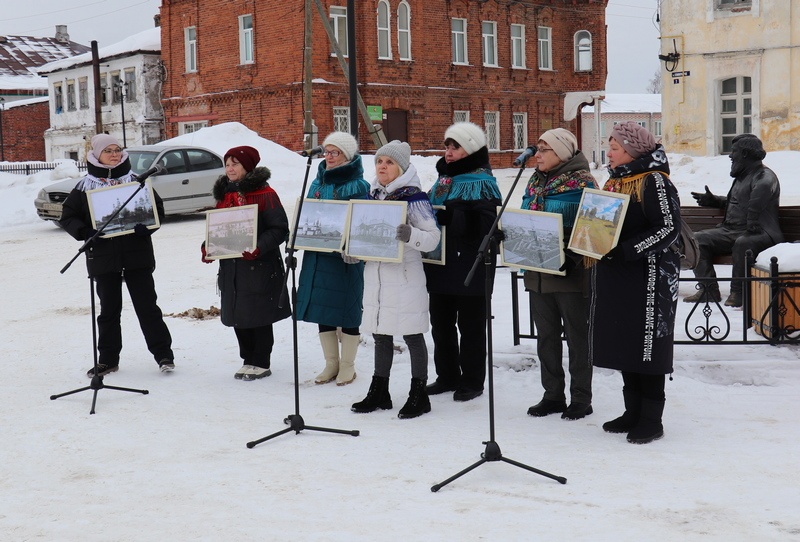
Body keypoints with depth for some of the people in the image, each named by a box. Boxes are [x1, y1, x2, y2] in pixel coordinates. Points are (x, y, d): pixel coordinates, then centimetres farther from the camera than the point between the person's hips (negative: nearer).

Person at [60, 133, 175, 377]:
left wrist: (146, 226, -13)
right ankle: (107, 359, 20)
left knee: (147, 306, 2)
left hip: (137, 256, -1)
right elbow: (68, 217, 5)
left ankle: (163, 353, 11)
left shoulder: (136, 182, 4)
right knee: (109, 309, 10)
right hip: (103, 258, 1)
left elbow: (157, 208, 7)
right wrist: (85, 232, -14)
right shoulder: (84, 188, 3)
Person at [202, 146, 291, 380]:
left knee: (258, 315, 0)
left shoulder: (265, 194, -9)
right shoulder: (224, 194, 14)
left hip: (260, 266, -7)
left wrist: (259, 248, -26)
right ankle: (248, 360, 23)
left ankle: (261, 363, 11)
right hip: (231, 266, 7)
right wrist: (207, 247, 3)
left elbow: (280, 229, -12)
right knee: (237, 315, 11)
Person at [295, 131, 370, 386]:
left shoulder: (358, 186, -7)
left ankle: (347, 365, 16)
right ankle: (331, 363, 24)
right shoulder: (318, 183, 13)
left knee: (346, 311, 3)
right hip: (318, 255, 7)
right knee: (322, 310, 11)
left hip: (346, 258, -6)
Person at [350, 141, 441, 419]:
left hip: (405, 278, -7)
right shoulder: (373, 196, 11)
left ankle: (419, 394, 11)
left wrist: (411, 235, -33)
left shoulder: (414, 197, -10)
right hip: (376, 277, 7)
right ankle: (379, 392, 26)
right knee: (380, 335, 15)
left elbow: (433, 238, -15)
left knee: (412, 335, 1)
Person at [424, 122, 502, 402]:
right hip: (440, 264, 8)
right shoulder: (442, 180, 14)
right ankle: (448, 376, 27)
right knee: (441, 323, 14)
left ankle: (472, 381, 14)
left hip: (469, 266, -8)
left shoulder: (482, 183, -11)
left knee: (470, 325, 4)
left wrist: (448, 215, -35)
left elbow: (483, 224, -26)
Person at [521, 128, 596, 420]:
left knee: (577, 336, 3)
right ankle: (552, 396, 23)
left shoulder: (582, 183, -10)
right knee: (546, 337, 13)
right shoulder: (535, 181, 13)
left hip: (571, 274, -7)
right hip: (538, 273, 7)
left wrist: (572, 258, -23)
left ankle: (581, 399, 12)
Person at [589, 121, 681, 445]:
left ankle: (651, 420, 4)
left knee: (648, 346, -4)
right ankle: (633, 412, 22)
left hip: (649, 276, -9)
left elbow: (669, 227, -18)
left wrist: (626, 250, -23)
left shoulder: (654, 181, -11)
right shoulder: (614, 182, 15)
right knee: (623, 344, 12)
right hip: (615, 277, 9)